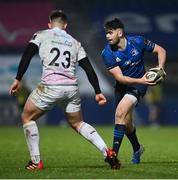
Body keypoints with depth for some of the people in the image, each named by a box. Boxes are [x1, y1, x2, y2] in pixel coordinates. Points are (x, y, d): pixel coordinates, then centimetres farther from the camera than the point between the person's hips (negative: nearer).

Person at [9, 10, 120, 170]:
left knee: (27, 117, 17)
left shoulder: (41, 35, 11)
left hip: (50, 86, -4)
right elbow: (89, 69, 16)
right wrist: (98, 92, 18)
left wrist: (18, 79, -2)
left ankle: (36, 161, 9)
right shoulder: (75, 43, 20)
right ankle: (107, 152, 10)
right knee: (77, 123, 24)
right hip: (72, 88, 4)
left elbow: (27, 56, -2)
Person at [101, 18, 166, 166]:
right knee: (126, 122, 13)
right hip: (122, 86, 4)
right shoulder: (107, 53, -15)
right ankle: (137, 148, 43)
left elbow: (161, 50, -3)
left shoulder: (138, 42, -16)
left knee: (121, 113, -24)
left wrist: (160, 68, -19)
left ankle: (114, 153, -25)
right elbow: (119, 77, -20)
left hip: (138, 85, -3)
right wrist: (140, 80, -32)